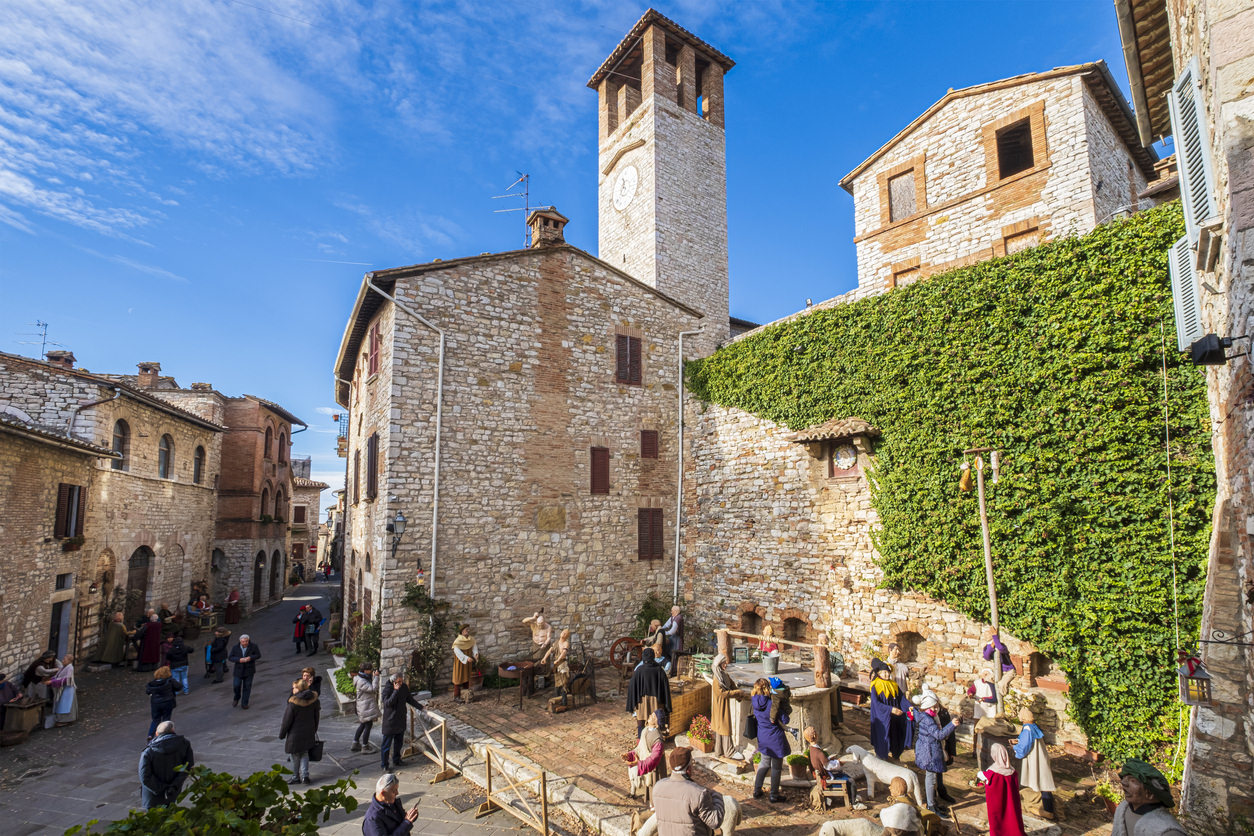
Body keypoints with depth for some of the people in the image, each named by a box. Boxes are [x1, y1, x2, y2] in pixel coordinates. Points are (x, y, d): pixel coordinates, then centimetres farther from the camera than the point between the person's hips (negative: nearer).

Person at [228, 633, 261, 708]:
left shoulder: (253, 646, -10)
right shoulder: (235, 648, -6)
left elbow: (258, 655, -3)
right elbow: (230, 658, -5)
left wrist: (250, 658, -22)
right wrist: (239, 660, -22)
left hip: (249, 670, -1)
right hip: (238, 670, 1)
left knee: (247, 687, 3)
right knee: (237, 686, 4)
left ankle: (244, 703, 15)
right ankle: (237, 699, 35)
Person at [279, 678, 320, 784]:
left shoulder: (293, 702, -23)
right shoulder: (313, 699, -4)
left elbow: (287, 720, -15)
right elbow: (316, 716, 6)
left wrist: (281, 734, 0)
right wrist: (314, 731, 19)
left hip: (295, 733, -5)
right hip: (308, 733, 5)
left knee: (295, 756, 12)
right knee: (304, 754, 19)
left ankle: (296, 777, 24)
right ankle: (305, 775, 11)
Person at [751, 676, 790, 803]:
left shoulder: (754, 702, -7)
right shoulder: (772, 704, -24)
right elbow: (785, 721, -17)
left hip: (762, 738, 6)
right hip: (775, 738, -6)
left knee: (764, 763, 23)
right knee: (776, 767, 11)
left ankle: (756, 791, 28)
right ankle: (774, 796, 20)